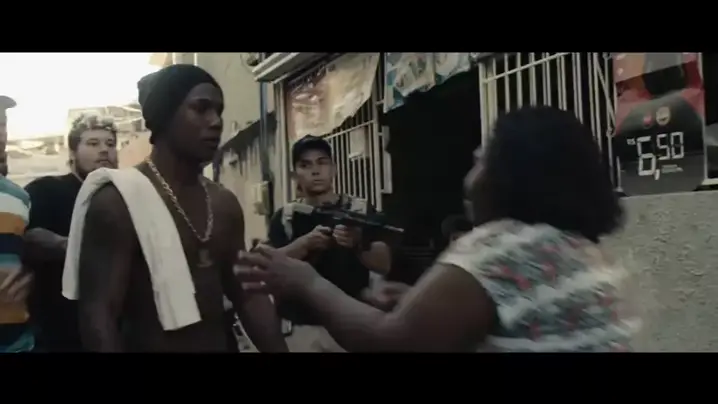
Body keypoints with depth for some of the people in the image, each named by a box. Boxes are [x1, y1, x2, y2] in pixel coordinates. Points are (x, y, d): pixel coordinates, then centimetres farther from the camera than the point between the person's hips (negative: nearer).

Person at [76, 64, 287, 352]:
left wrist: (278, 348, -1)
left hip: (221, 344, 7)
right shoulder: (119, 200, -16)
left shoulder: (225, 204, 4)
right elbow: (98, 314, -20)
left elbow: (249, 296, 7)